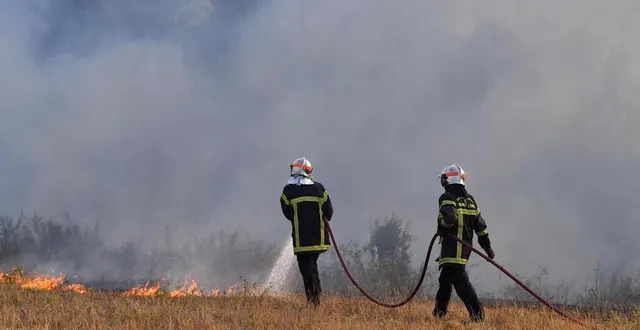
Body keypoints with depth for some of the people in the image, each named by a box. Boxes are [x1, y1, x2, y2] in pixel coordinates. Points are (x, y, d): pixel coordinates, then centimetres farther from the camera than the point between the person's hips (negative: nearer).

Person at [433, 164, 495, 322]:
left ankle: (477, 313, -19)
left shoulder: (447, 198, -9)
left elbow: (449, 217, -27)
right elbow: (480, 224, 15)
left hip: (452, 248, -8)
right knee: (445, 279, 18)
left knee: (460, 280, -11)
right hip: (466, 247, 8)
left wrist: (441, 228, -6)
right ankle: (439, 312, 25)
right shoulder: (469, 199, 14)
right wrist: (487, 247, 20)